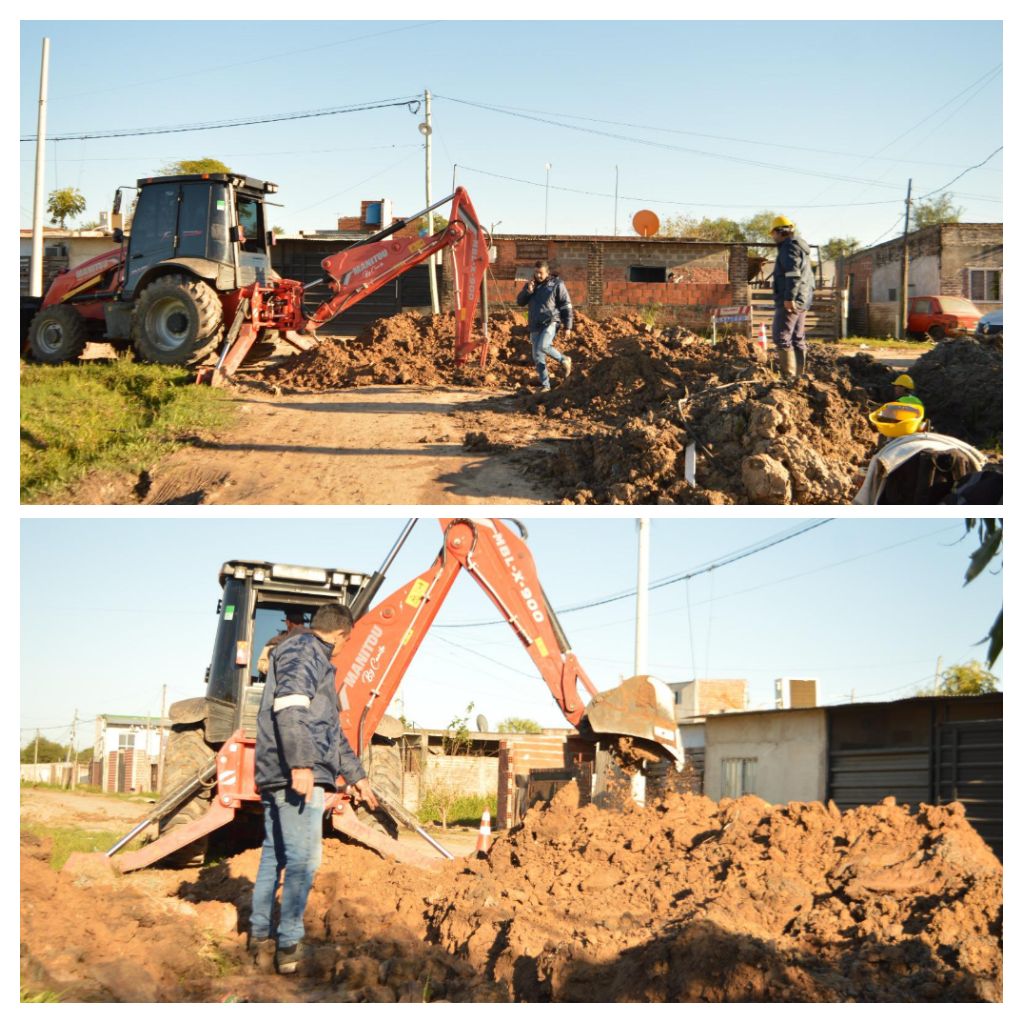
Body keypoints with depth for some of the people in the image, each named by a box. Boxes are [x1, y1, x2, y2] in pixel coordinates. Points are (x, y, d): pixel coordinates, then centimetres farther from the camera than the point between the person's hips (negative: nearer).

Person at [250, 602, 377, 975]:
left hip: (277, 776, 11)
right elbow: (290, 707, -20)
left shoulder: (315, 658, 29)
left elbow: (332, 731, 35)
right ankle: (289, 945, -10)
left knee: (274, 856, 13)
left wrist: (355, 775, 37)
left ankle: (261, 938, 19)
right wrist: (302, 764, -27)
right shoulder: (304, 649, -4)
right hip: (295, 774, -11)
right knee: (303, 859, -11)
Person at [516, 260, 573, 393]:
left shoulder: (557, 284, -3)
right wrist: (528, 291, -9)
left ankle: (564, 360, -5)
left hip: (551, 322, -6)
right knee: (538, 357, 3)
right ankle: (545, 385, 11)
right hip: (535, 326, 6)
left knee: (543, 346, -29)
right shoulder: (531, 284, 12)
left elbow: (566, 306, -3)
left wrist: (568, 327, -8)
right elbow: (520, 301, 11)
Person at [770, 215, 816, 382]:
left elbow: (793, 274, -22)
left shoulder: (789, 247, -10)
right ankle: (798, 375, 13)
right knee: (797, 339, 11)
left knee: (781, 337, -12)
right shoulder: (800, 248, 23)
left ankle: (789, 376, -18)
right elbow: (808, 276, 26)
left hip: (790, 301, -10)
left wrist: (789, 297, -26)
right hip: (802, 302, 10)